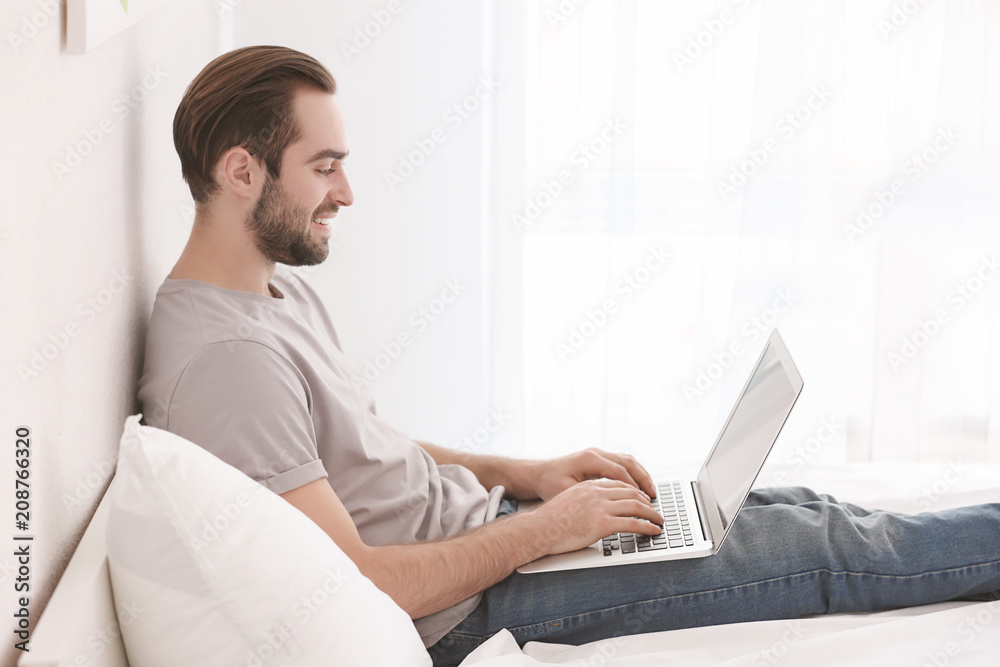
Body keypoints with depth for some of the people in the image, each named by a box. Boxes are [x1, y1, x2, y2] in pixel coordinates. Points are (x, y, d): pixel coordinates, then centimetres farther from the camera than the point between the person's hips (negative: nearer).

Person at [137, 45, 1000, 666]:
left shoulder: (281, 285, 7)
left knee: (797, 508, 8)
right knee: (826, 550, -5)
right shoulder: (224, 357, -26)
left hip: (474, 520, 9)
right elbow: (354, 584, -26)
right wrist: (546, 528, -17)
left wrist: (522, 474, 5)